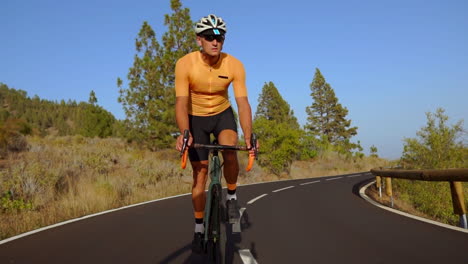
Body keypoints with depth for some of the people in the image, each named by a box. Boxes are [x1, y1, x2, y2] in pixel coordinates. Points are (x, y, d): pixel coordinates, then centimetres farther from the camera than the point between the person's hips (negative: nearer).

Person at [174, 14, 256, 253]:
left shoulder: (234, 65, -22)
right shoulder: (185, 64, -24)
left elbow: (243, 102, -25)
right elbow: (181, 102, -28)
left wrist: (248, 137, -36)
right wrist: (184, 133, -45)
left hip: (223, 114, 1)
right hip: (196, 117, 0)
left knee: (230, 152, -29)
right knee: (200, 173, -1)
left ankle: (231, 197, 0)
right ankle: (199, 227, 16)